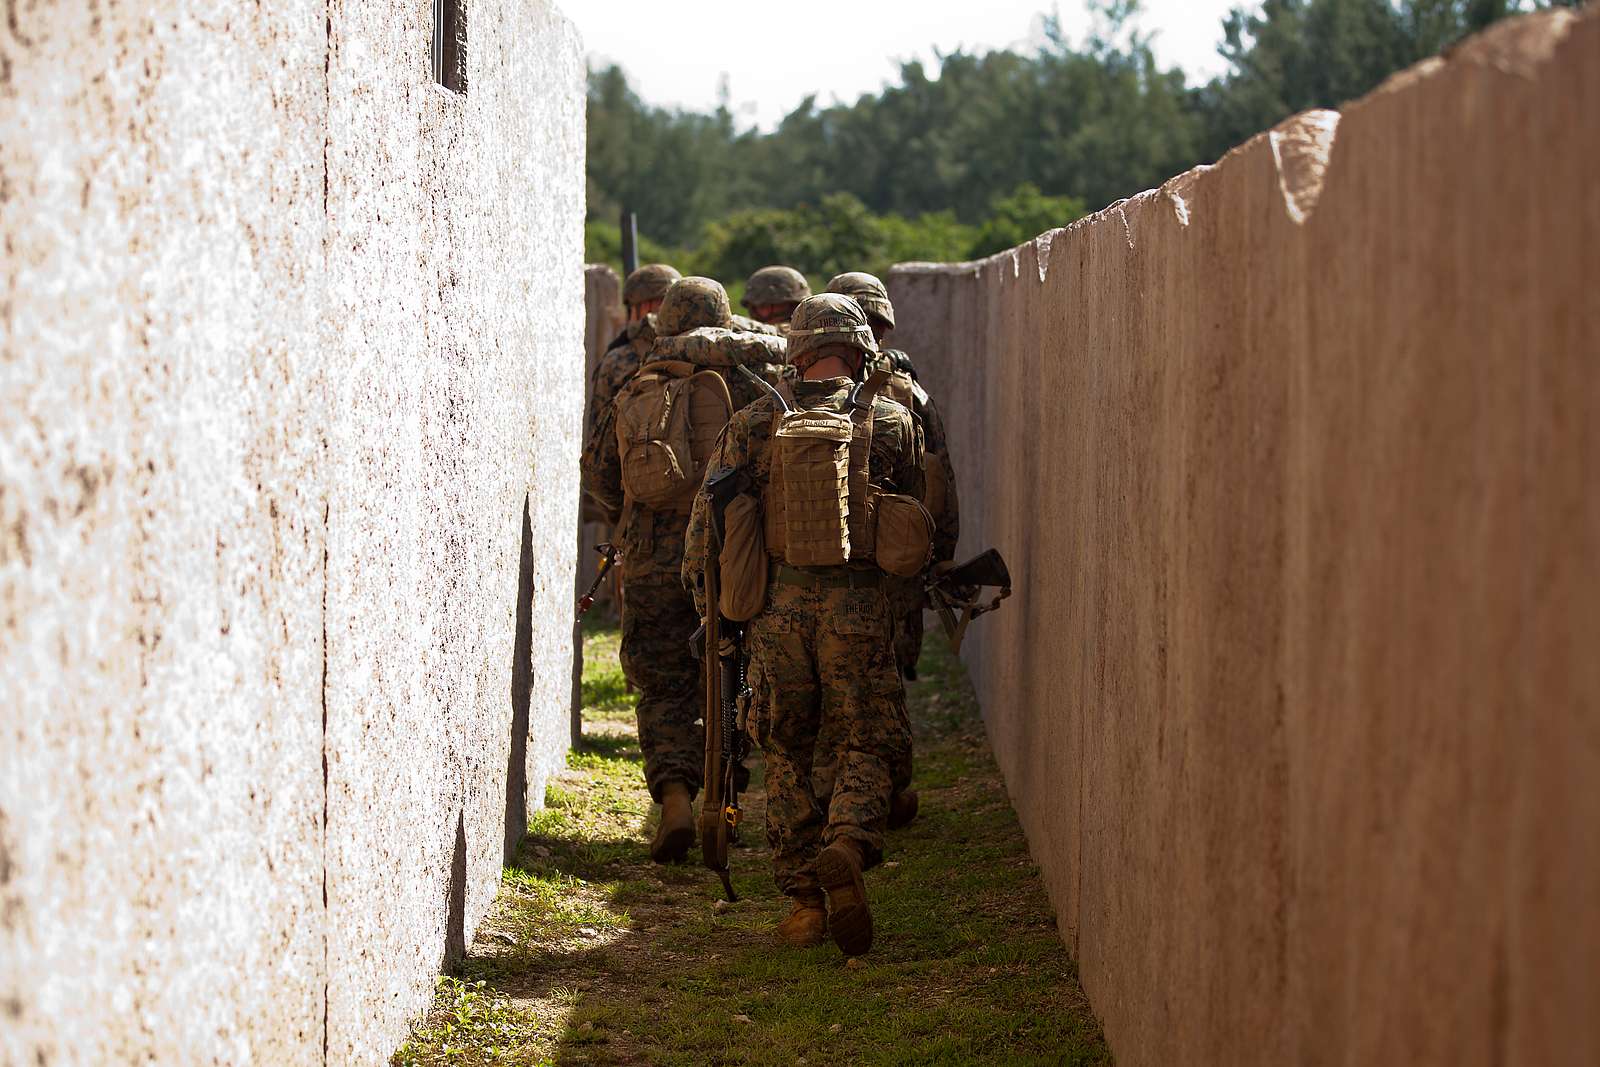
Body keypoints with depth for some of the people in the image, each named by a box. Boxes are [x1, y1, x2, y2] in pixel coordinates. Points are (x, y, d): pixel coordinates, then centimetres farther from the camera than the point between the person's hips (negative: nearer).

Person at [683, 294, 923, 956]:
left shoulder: (755, 423, 5)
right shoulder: (891, 423, 3)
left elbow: (708, 513, 3)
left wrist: (707, 601, 10)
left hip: (778, 603, 1)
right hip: (857, 605, -1)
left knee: (787, 754, 13)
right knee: (868, 746, 8)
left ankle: (805, 901, 10)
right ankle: (845, 848, -21)